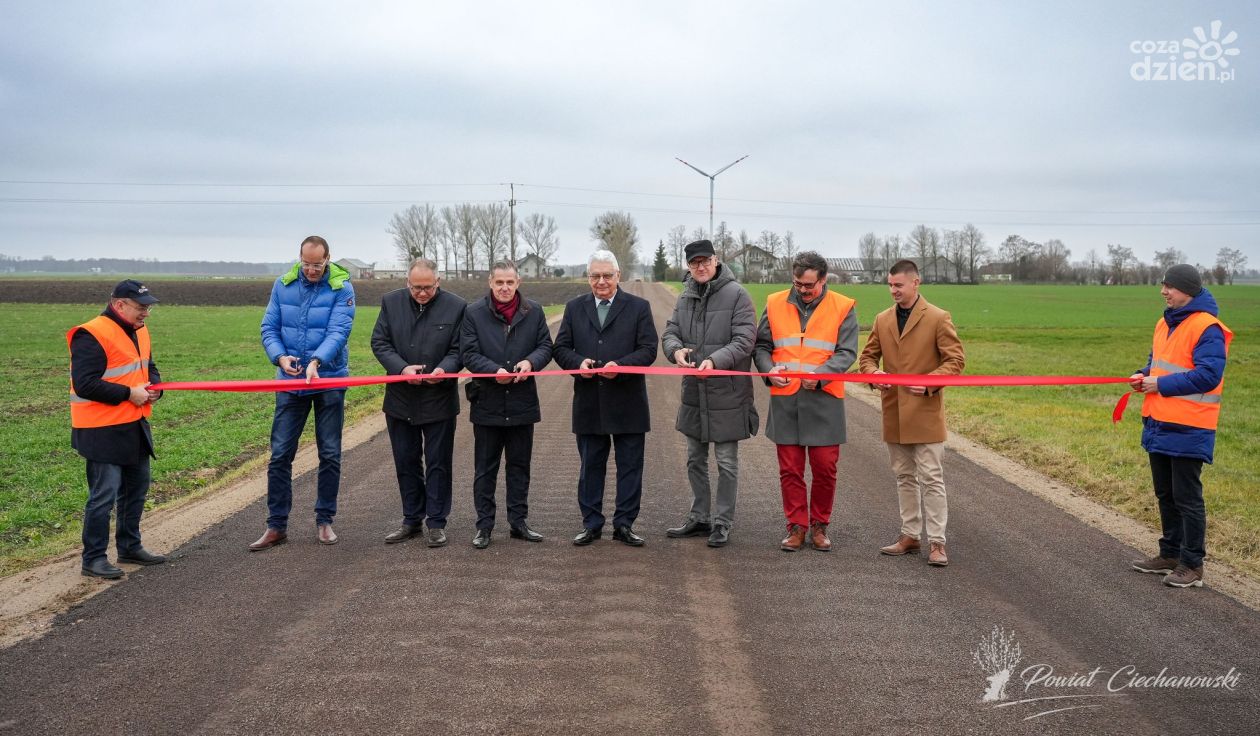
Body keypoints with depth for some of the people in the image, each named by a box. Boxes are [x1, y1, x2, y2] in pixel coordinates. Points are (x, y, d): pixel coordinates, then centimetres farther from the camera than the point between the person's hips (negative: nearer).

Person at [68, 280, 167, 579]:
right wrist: (128, 393, -20)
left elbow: (149, 367, 23)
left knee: (136, 488, 18)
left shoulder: (139, 331, 11)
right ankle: (93, 558, 8)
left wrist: (153, 387, 2)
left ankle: (130, 547, 32)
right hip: (102, 431, -9)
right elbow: (85, 383, -23)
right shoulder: (92, 336, -18)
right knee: (104, 495, -4)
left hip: (135, 426, 9)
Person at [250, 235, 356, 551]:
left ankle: (324, 521, 20)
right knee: (280, 454, 2)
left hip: (329, 380, -2)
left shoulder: (342, 288, -8)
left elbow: (339, 331, -18)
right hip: (290, 382, 2)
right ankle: (276, 525, 11)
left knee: (330, 454, 6)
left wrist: (316, 361, -34)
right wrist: (280, 357, -18)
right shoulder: (283, 285, 1)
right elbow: (269, 328, 2)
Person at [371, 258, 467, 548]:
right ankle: (412, 520, 25)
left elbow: (459, 349, -4)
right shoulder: (391, 302, 1)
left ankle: (436, 523, 15)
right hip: (400, 399, 3)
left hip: (439, 400, -3)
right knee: (406, 463, 12)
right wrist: (401, 368, -17)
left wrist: (443, 369, -24)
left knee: (438, 464, 5)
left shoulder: (456, 307, -6)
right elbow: (379, 342, 0)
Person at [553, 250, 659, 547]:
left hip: (628, 403, -2)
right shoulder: (574, 308, 9)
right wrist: (578, 363, -14)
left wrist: (620, 365, -21)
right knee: (590, 466, 9)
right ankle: (591, 524, 20)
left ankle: (624, 524, 15)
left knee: (630, 467, 4)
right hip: (588, 403, 2)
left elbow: (648, 349, -5)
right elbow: (561, 348, 7)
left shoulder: (639, 307, 2)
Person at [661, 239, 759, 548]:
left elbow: (744, 341, -15)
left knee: (727, 462, 5)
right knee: (695, 459, 17)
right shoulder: (685, 297, 8)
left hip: (726, 394, -6)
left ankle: (722, 523, 17)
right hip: (694, 393, 7)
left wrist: (716, 360, -30)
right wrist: (676, 350, -16)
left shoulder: (736, 294, -11)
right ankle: (699, 518, 31)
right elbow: (670, 333, 7)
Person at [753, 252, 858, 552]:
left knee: (825, 468, 4)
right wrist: (769, 370, -10)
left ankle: (819, 525, 21)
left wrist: (819, 375, -19)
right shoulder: (775, 304, 7)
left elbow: (847, 352, -4)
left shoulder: (843, 307, 1)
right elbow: (761, 346, 11)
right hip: (784, 400, 2)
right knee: (790, 469, 7)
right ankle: (797, 526, 19)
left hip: (824, 400, -1)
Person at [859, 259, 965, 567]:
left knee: (931, 479, -3)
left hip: (925, 412, -5)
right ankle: (910, 536, 23)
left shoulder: (938, 318, -5)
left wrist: (929, 381, -21)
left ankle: (937, 542, 3)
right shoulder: (882, 319, 9)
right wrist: (874, 373, -8)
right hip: (894, 413, 5)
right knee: (904, 477, 14)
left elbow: (955, 359, -6)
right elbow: (867, 356, 15)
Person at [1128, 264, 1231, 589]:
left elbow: (1208, 375, -22)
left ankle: (1192, 565, 9)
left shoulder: (1207, 328, -15)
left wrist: (1161, 384, -19)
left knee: (1187, 498, -1)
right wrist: (1144, 376, 4)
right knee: (1165, 494, 17)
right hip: (1159, 424, 9)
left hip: (1187, 429, -9)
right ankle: (1170, 555, 29)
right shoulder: (1166, 323, 13)